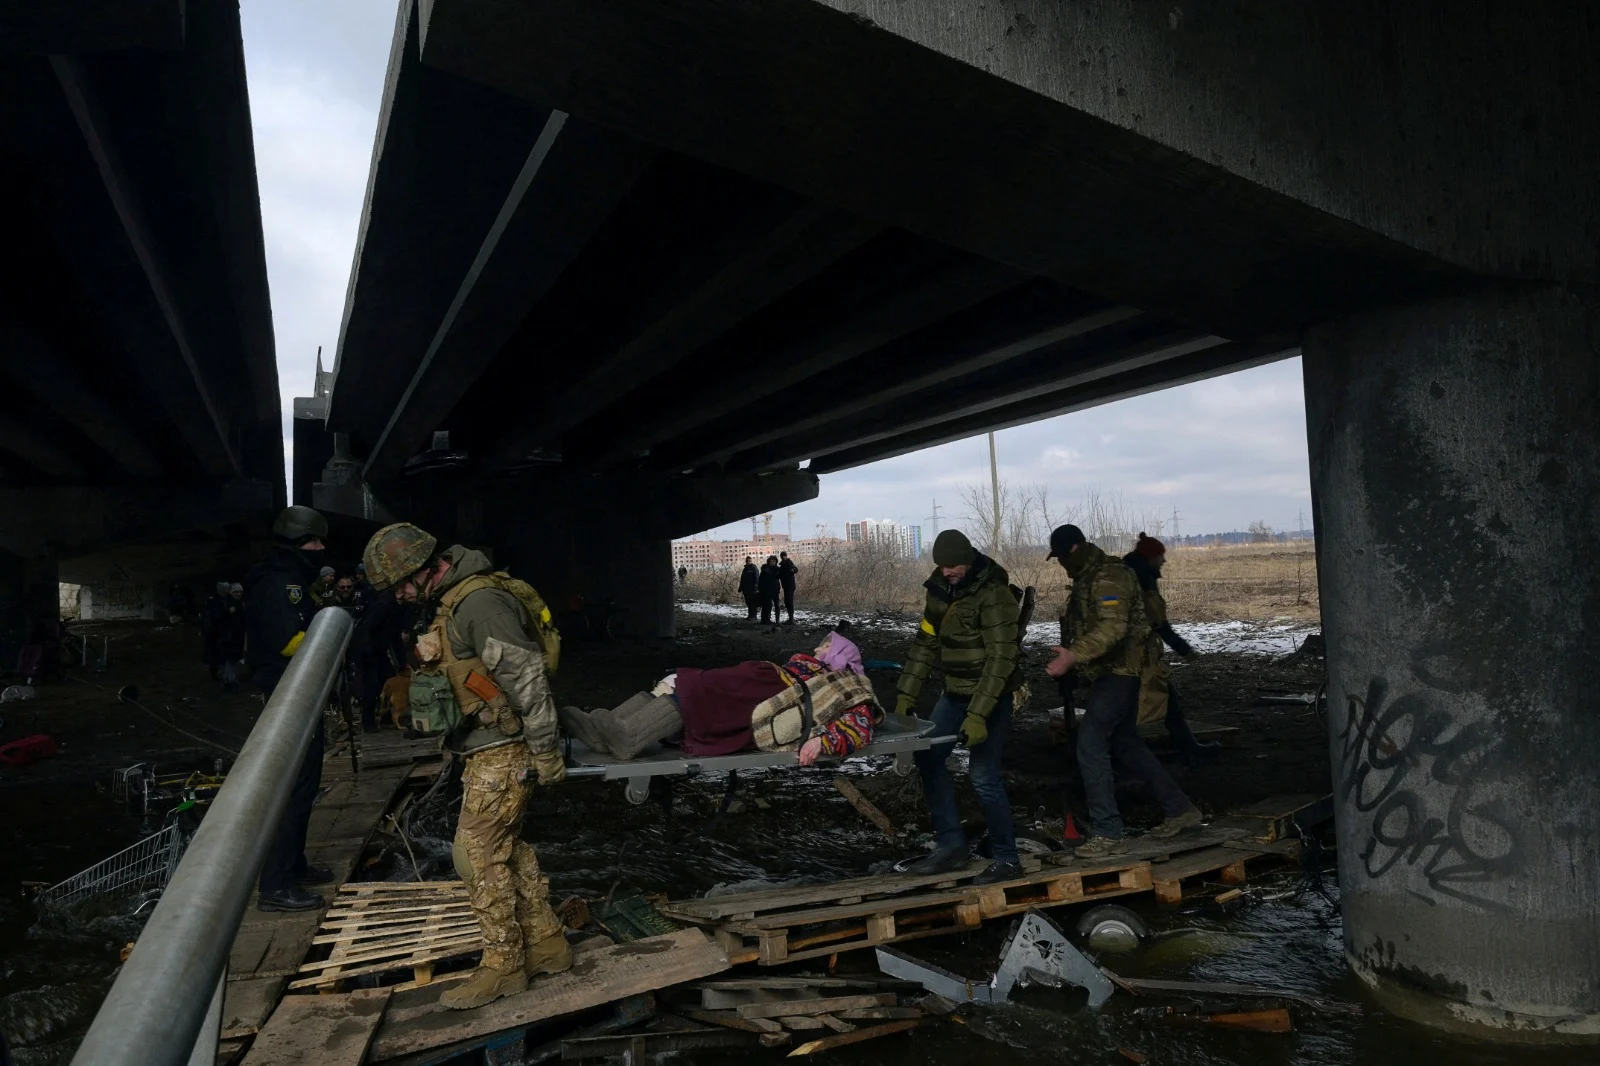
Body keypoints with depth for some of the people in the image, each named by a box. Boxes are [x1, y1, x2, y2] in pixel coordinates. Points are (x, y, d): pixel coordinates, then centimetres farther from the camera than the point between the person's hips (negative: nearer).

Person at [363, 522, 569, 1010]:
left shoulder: (481, 601, -22)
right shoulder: (455, 597, 11)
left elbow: (527, 678, -24)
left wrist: (546, 753, -21)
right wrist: (433, 655, -2)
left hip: (503, 750, -10)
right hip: (489, 748, 10)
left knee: (478, 854, -2)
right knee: (507, 847, 16)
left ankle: (502, 966, 12)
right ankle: (545, 943, 28)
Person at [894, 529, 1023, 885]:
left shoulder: (993, 593, -19)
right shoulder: (940, 589, 3)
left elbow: (1000, 658, -23)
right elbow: (925, 643, 8)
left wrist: (979, 714, -27)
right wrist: (906, 696, 3)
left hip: (990, 695, -8)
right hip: (955, 692, 8)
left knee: (983, 775, -9)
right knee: (928, 757, 8)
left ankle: (1007, 859, 10)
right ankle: (950, 846, 19)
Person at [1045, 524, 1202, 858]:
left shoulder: (1109, 576, -18)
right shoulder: (1088, 577, 15)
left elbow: (1112, 628, -31)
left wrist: (1073, 656, -37)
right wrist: (1069, 656, 21)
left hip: (1119, 671, -11)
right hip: (1115, 671, 11)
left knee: (1090, 743, -12)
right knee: (1125, 743, 19)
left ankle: (1109, 833, -7)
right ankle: (1179, 809, 30)